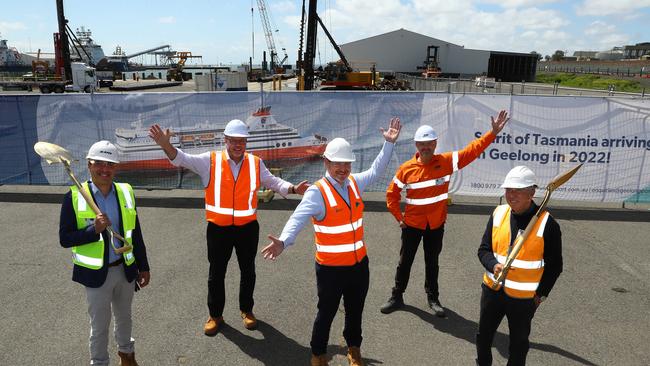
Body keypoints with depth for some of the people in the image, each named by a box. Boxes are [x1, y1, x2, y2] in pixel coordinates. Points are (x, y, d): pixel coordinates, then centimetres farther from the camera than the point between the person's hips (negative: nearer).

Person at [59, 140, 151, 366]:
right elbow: (65, 239, -13)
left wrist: (143, 267, 6)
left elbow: (135, 234, 3)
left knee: (124, 317, 24)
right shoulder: (75, 196, -14)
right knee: (99, 326, 13)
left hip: (125, 269, 4)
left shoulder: (126, 192, -3)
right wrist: (94, 229, -29)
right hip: (96, 273, -3)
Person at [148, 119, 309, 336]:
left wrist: (293, 189, -7)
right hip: (218, 228, -1)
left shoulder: (255, 163, 0)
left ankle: (247, 310, 37)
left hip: (248, 227, 2)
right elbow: (183, 159, -14)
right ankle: (215, 315, 31)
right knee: (216, 273, 12)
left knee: (248, 271, 16)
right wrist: (166, 145, -31)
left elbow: (272, 181, 8)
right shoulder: (210, 161, -7)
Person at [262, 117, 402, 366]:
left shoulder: (354, 183, 2)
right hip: (331, 268, -5)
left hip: (360, 263, 6)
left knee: (355, 312, 22)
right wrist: (283, 241, -47)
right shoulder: (317, 192, -18)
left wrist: (389, 143, 12)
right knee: (326, 313, 13)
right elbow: (298, 219, -29)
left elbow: (376, 170, 18)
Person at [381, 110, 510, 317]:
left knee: (432, 262, 16)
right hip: (412, 224, -1)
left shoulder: (446, 161, -7)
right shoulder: (406, 168, -10)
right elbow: (392, 194, -1)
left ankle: (432, 297, 33)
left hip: (436, 224, 1)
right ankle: (397, 297, 27)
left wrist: (493, 132, -17)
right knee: (405, 261, 12)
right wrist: (398, 217, -2)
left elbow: (473, 150, -9)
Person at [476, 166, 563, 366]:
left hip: (524, 297, -4)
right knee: (483, 335, 21)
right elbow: (484, 250, -1)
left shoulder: (546, 223, -16)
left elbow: (554, 265, -6)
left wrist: (540, 294, -5)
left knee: (519, 343, 17)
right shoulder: (498, 214, -5)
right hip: (492, 289, 4)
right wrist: (494, 266, -21)